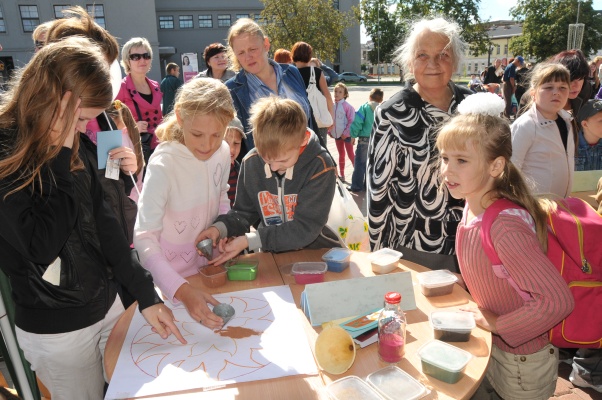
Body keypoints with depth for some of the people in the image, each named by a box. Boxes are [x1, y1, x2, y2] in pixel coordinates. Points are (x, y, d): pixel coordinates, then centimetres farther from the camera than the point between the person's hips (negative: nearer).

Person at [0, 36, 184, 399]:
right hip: (56, 330, -6)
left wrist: (146, 294, -3)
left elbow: (102, 222, 0)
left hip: (107, 304, 6)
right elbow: (40, 247, -27)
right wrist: (61, 161, -23)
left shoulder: (70, 148, 0)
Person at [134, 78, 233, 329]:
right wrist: (182, 290, -41)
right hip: (168, 273, -5)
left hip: (207, 263, 5)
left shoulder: (223, 152, -10)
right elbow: (144, 237, -31)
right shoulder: (163, 165, -28)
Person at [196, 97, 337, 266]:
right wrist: (220, 227, -15)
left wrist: (249, 240, -22)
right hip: (271, 255, 2)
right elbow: (244, 212, 5)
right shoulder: (251, 162, -6)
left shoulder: (320, 166, -17)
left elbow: (305, 228, -18)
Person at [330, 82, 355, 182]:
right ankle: (341, 174, 27)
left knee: (351, 155, -1)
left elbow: (351, 121, -15)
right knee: (341, 155, 17)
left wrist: (346, 133, -16)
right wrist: (329, 131, 1)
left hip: (346, 135, -6)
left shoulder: (347, 106, -15)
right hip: (337, 135, 6)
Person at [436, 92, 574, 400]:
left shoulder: (506, 224, -33)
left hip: (523, 362, -7)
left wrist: (497, 324, -24)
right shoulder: (473, 205, -8)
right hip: (491, 345, 7)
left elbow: (558, 300, -36)